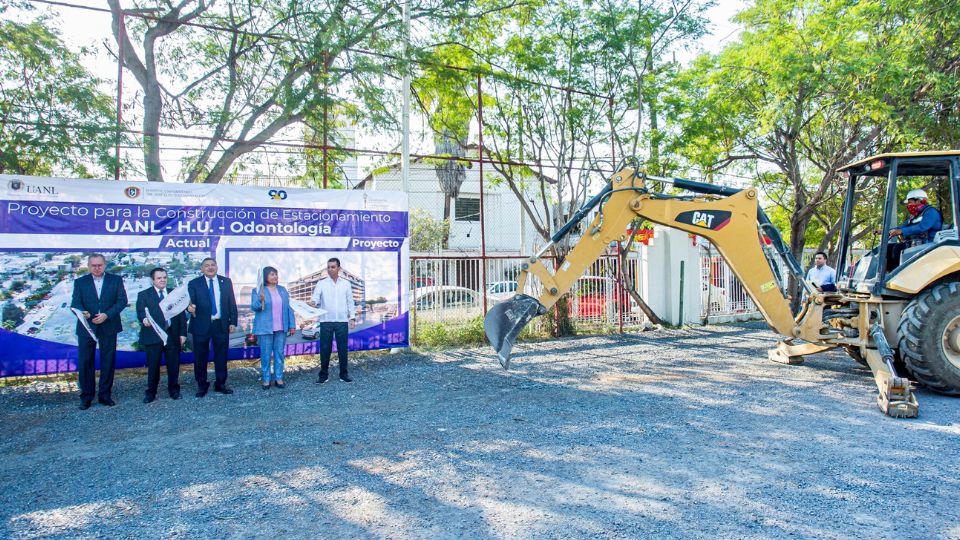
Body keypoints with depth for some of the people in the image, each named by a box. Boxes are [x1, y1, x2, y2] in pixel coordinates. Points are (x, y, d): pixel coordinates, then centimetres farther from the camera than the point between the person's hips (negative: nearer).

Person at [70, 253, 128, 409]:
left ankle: (105, 395, 17)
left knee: (108, 362, 6)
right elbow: (75, 303, -2)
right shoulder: (80, 282, 7)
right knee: (85, 363, 3)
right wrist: (82, 312, -25)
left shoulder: (116, 280, 5)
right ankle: (86, 397, 14)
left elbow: (122, 300, -2)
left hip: (108, 327, 0)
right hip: (86, 327, 0)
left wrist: (106, 315, -16)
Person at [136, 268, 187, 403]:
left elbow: (182, 315, 10)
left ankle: (174, 390, 20)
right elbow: (140, 312, -7)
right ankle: (151, 392, 16)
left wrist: (183, 333, 3)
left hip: (173, 334, 2)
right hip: (153, 335, -2)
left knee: (174, 365, 6)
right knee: (153, 365, 3)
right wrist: (144, 319, -30)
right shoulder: (144, 295, 6)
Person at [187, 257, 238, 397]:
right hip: (201, 325, -1)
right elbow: (190, 302, -8)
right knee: (200, 357, 5)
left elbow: (232, 303, 7)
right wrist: (190, 307, -32)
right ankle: (202, 385, 19)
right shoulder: (193, 284, 2)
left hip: (221, 325, 2)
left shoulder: (226, 282, 8)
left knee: (221, 356, 8)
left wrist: (233, 322, 1)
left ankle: (220, 384, 20)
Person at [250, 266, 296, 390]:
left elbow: (288, 308, 11)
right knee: (266, 355, 2)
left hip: (281, 328, 4)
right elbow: (254, 307, -8)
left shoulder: (282, 290, 11)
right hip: (265, 328, -4)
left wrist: (292, 325, 7)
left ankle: (279, 378, 14)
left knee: (279, 354, 7)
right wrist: (261, 300, -29)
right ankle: (266, 379, 11)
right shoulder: (258, 290, -2)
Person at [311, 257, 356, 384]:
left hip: (342, 321, 1)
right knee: (325, 348, 2)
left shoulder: (346, 284, 8)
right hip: (326, 321, -1)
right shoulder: (321, 283, 4)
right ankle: (323, 375, 12)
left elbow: (350, 302, 10)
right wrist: (313, 303, -30)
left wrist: (352, 317, 3)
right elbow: (315, 299, -7)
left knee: (342, 348, 5)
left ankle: (344, 374, 15)